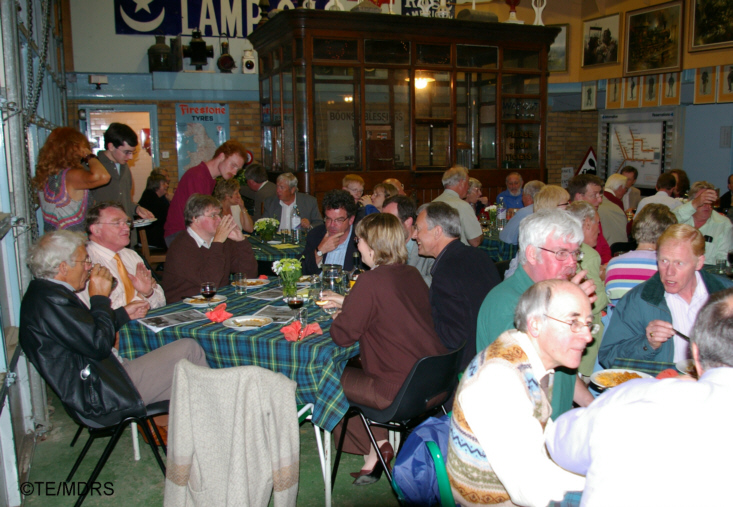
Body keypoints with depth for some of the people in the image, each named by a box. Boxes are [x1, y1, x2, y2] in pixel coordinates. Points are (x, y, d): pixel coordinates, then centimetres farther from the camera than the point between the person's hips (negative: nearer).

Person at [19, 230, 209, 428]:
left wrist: (125, 313, 22)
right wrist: (100, 298, -10)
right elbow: (99, 345, -22)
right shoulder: (49, 299, -21)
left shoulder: (42, 293, 13)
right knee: (189, 349, -6)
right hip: (103, 396, -11)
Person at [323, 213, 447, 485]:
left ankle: (373, 446, 17)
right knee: (357, 369, 26)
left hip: (402, 392, -8)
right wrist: (348, 303, 27)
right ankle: (378, 442, 23)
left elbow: (343, 335, -15)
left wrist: (339, 318, 7)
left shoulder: (370, 281, -19)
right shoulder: (412, 274, 6)